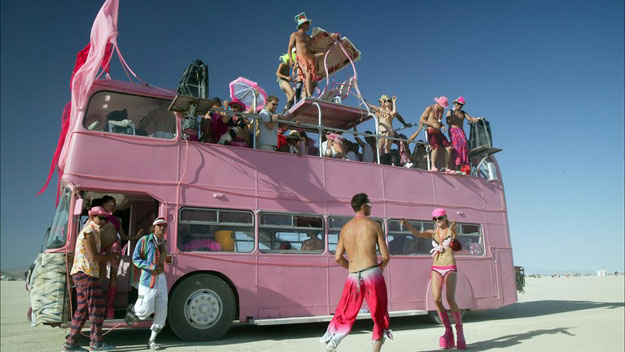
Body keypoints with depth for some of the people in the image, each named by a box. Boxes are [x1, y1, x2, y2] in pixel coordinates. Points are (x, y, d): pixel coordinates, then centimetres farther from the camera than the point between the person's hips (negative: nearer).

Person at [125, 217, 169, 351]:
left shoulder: (163, 243, 13)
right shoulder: (144, 240, -5)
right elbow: (135, 258, -6)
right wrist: (151, 267, -16)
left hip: (161, 280, 5)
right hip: (147, 280, -5)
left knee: (162, 311, 0)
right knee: (145, 310, -5)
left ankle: (152, 341, 13)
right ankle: (133, 310, 31)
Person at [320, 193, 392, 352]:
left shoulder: (345, 228, 12)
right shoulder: (374, 225, 0)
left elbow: (338, 258, 8)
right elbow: (386, 256, -1)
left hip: (353, 277, 3)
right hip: (372, 274, -3)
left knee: (345, 315, 13)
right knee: (380, 316, 12)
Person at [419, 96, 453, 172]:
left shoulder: (442, 110, 18)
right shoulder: (430, 108, -2)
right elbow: (421, 120, -8)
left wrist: (442, 126, 7)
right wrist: (432, 124, -17)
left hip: (438, 132, 7)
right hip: (431, 131, -7)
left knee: (448, 148, -6)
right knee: (436, 147, -30)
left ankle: (446, 167, -1)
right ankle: (433, 166, -29)